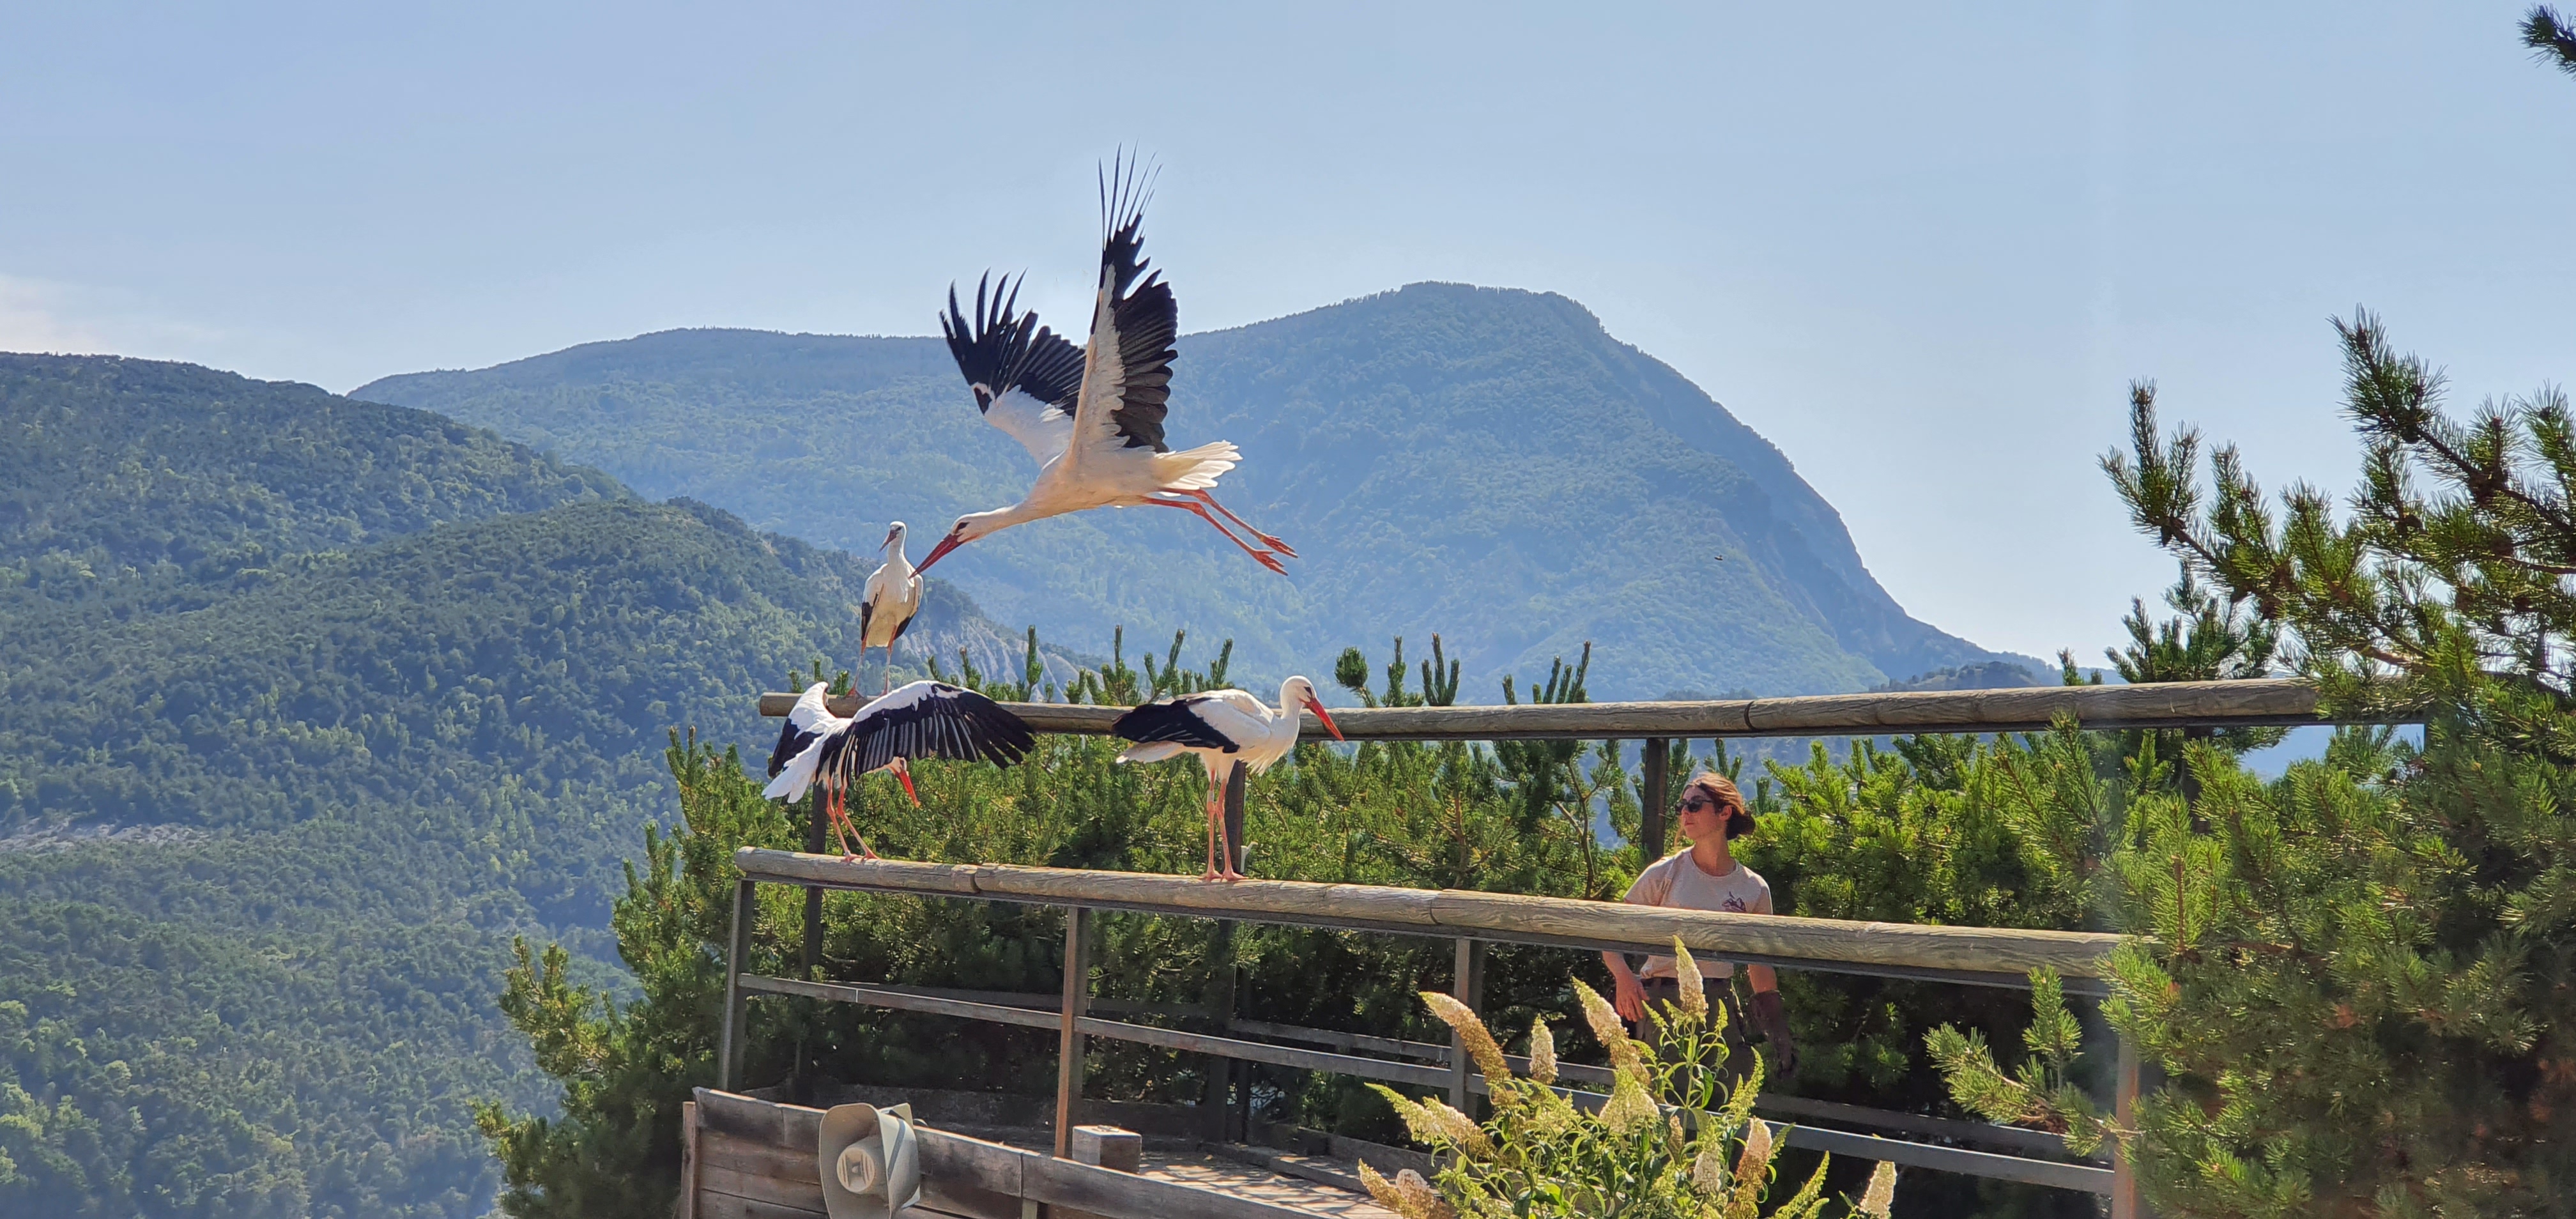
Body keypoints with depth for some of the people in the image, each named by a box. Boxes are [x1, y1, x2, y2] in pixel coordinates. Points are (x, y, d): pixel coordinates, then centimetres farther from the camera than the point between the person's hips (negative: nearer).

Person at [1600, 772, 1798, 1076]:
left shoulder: (1754, 888, 6)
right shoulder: (1665, 873, 0)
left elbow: (1761, 968, 14)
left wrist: (1779, 1035, 11)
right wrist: (1624, 977, -19)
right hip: (1661, 1004, -2)